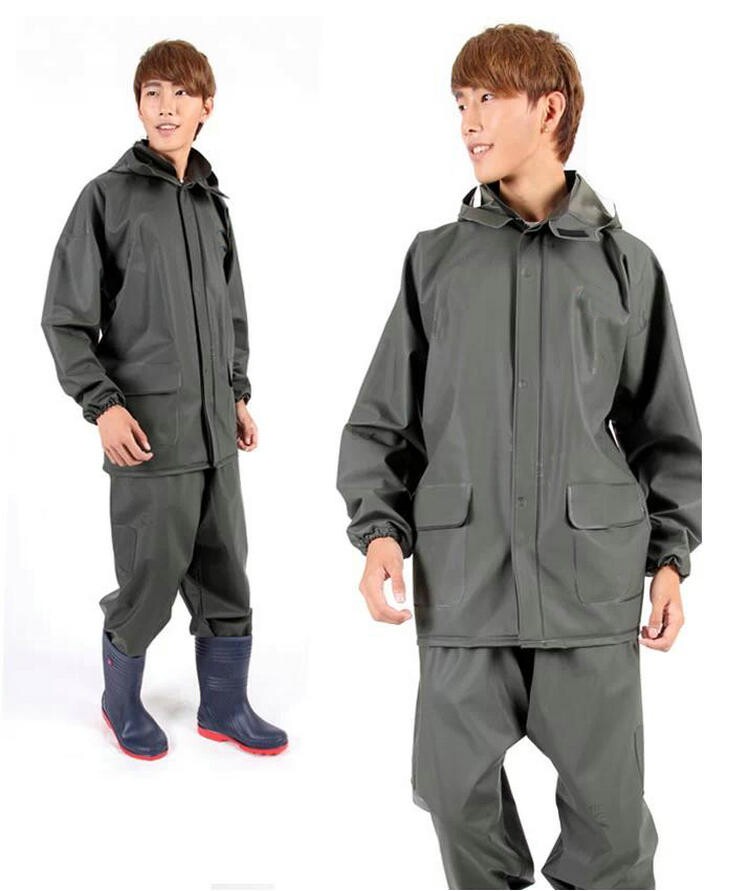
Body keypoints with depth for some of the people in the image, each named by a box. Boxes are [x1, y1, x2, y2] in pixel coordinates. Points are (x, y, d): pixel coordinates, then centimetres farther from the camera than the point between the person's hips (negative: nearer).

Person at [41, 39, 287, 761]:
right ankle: (121, 701, 27)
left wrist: (237, 391, 15)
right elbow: (65, 319, -5)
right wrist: (102, 404, -14)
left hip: (216, 429, 6)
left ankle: (224, 706, 27)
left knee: (225, 574, 11)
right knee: (149, 580, 2)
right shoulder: (107, 196, -4)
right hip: (147, 430, -5)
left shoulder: (212, 202, 13)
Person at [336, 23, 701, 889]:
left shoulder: (625, 262, 7)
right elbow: (382, 418, 9)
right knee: (457, 785, 8)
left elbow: (664, 426, 10)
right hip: (462, 573, 1)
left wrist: (670, 556, 4)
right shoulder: (436, 257, 9)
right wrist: (379, 528, -5)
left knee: (608, 793, 5)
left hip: (592, 572, -1)